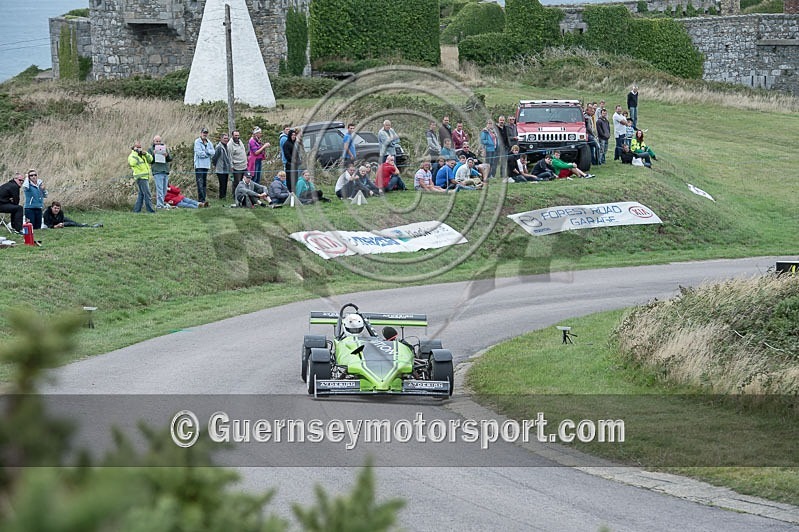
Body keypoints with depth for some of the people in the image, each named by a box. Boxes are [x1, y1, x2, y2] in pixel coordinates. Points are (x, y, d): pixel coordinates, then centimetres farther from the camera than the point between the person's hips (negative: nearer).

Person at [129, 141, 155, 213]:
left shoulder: (142, 154, 18)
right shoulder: (132, 156, -5)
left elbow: (150, 159, 14)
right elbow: (132, 163, -26)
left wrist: (145, 154, -4)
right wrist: (135, 152, -19)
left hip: (145, 177, 9)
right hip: (140, 177, -9)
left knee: (141, 194, 11)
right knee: (147, 193, -13)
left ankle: (137, 209, 15)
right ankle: (149, 209, -14)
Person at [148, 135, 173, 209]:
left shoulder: (165, 148, 17)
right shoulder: (151, 149, 7)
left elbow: (170, 159, 12)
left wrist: (167, 155, -9)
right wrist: (153, 155, -14)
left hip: (166, 171, 5)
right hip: (157, 171, -5)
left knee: (164, 189, 5)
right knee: (159, 189, -12)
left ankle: (159, 204, 12)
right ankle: (160, 204, -15)